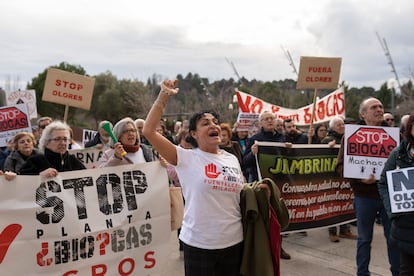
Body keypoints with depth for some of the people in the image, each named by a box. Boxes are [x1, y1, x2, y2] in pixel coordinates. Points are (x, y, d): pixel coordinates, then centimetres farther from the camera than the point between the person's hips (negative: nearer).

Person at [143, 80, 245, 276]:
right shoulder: (186, 158, -7)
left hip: (234, 241, 4)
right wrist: (163, 96, -15)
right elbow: (148, 131, -15)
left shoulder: (232, 160, 7)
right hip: (199, 243, -4)